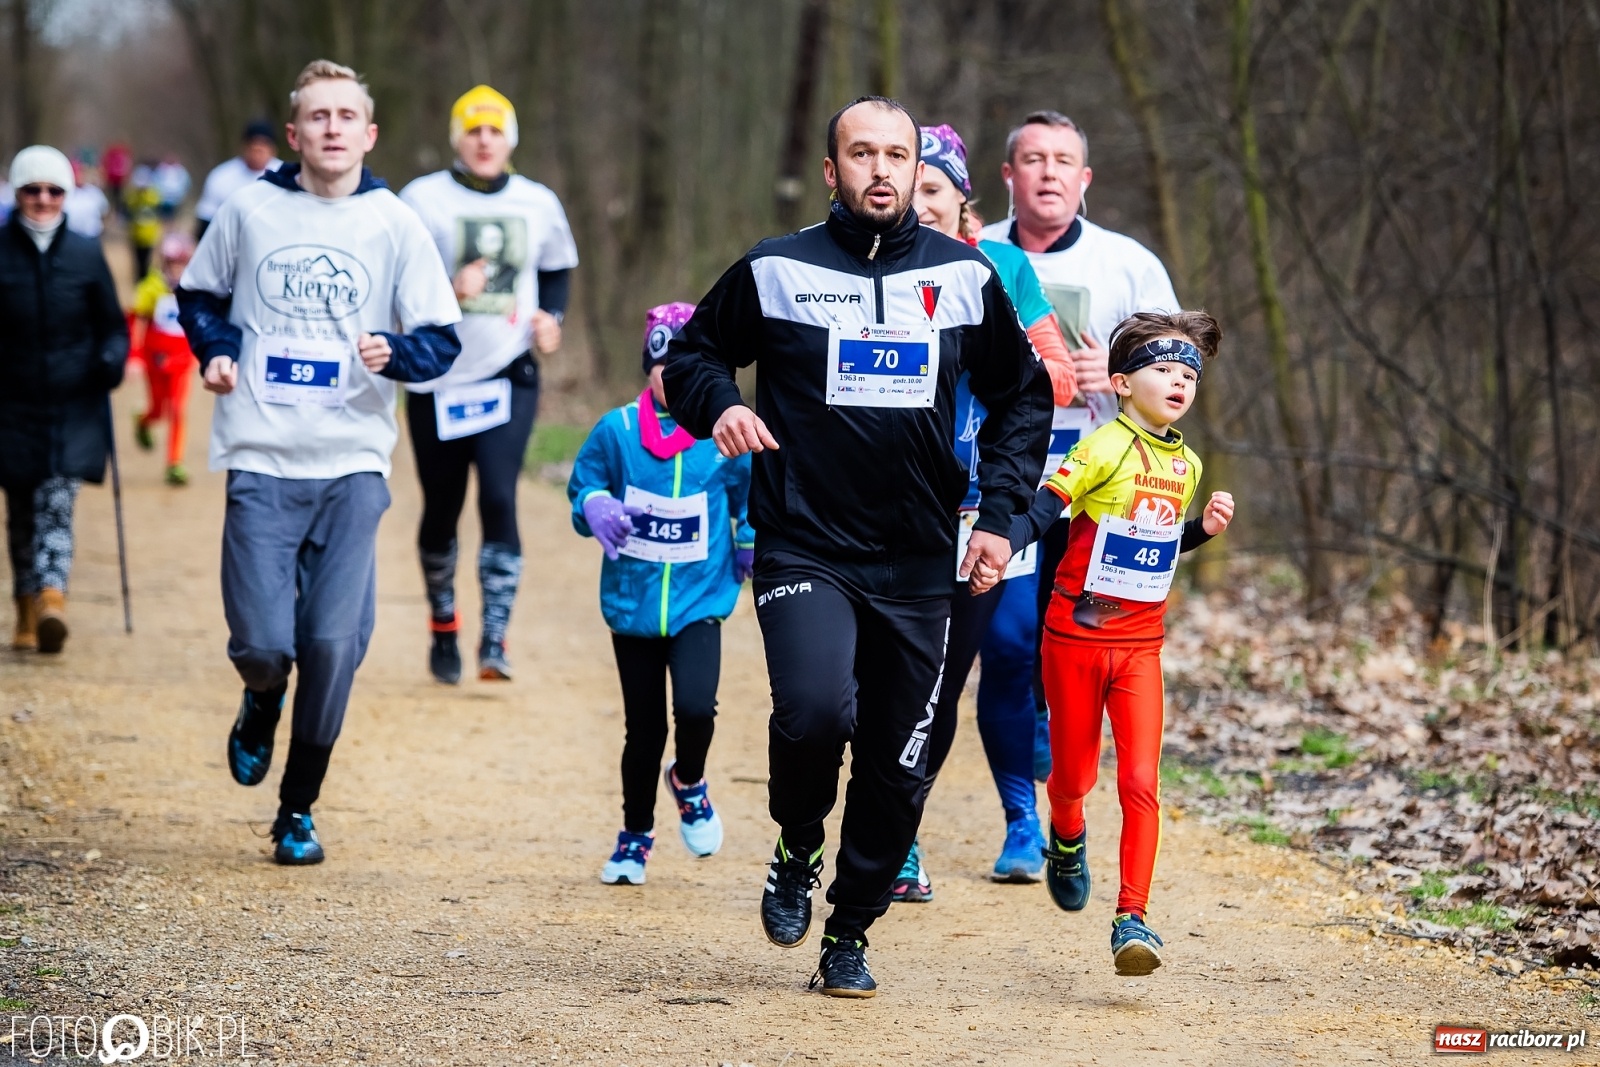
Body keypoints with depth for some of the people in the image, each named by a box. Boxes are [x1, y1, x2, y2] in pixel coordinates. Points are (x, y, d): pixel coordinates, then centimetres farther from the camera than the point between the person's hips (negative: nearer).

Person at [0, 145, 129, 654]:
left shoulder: (86, 254, 4)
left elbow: (112, 326, 11)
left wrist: (112, 359, -9)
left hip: (75, 405, -1)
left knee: (57, 503, -13)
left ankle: (51, 600, -25)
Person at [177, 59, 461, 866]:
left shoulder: (394, 224, 2)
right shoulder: (248, 210, 3)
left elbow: (442, 342, 3)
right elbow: (200, 294, 19)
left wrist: (392, 352, -18)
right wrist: (215, 349, -1)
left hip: (352, 466, 0)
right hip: (261, 464, 0)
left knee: (333, 645, -5)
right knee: (262, 642, -8)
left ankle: (298, 811, 13)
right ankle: (261, 707, 30)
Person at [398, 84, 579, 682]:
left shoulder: (538, 204, 5)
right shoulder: (422, 200, -5)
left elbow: (558, 268, 21)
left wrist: (552, 317, 2)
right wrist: (446, 291, -24)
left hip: (509, 377, 1)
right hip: (437, 379, -1)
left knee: (499, 498, -15)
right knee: (442, 509, 8)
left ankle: (495, 639, -14)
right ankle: (443, 628, 30)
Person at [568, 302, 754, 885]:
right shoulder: (616, 430, -3)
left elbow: (755, 493, 12)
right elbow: (583, 484, 8)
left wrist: (752, 544, -1)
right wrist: (594, 506, -12)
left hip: (699, 601, -1)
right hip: (632, 601, 1)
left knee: (695, 706, -21)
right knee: (643, 727, 8)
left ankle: (689, 782, 13)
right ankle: (635, 835, 29)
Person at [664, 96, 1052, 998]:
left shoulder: (966, 278, 6)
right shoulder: (776, 273, 0)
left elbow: (1023, 397, 16)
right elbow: (693, 353, 13)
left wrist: (999, 514, 5)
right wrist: (718, 406, -9)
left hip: (920, 567, 3)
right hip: (804, 551, -3)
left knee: (898, 770, 4)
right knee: (813, 709, -25)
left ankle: (851, 933, 23)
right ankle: (797, 854, 4)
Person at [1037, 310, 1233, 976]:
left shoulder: (1187, 465, 7)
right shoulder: (1102, 451, -14)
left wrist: (1206, 528, 3)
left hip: (1140, 645, 4)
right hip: (1075, 638, -4)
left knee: (1141, 782, -10)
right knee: (1075, 776, 12)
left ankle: (1132, 919, -11)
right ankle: (1067, 840, 47)